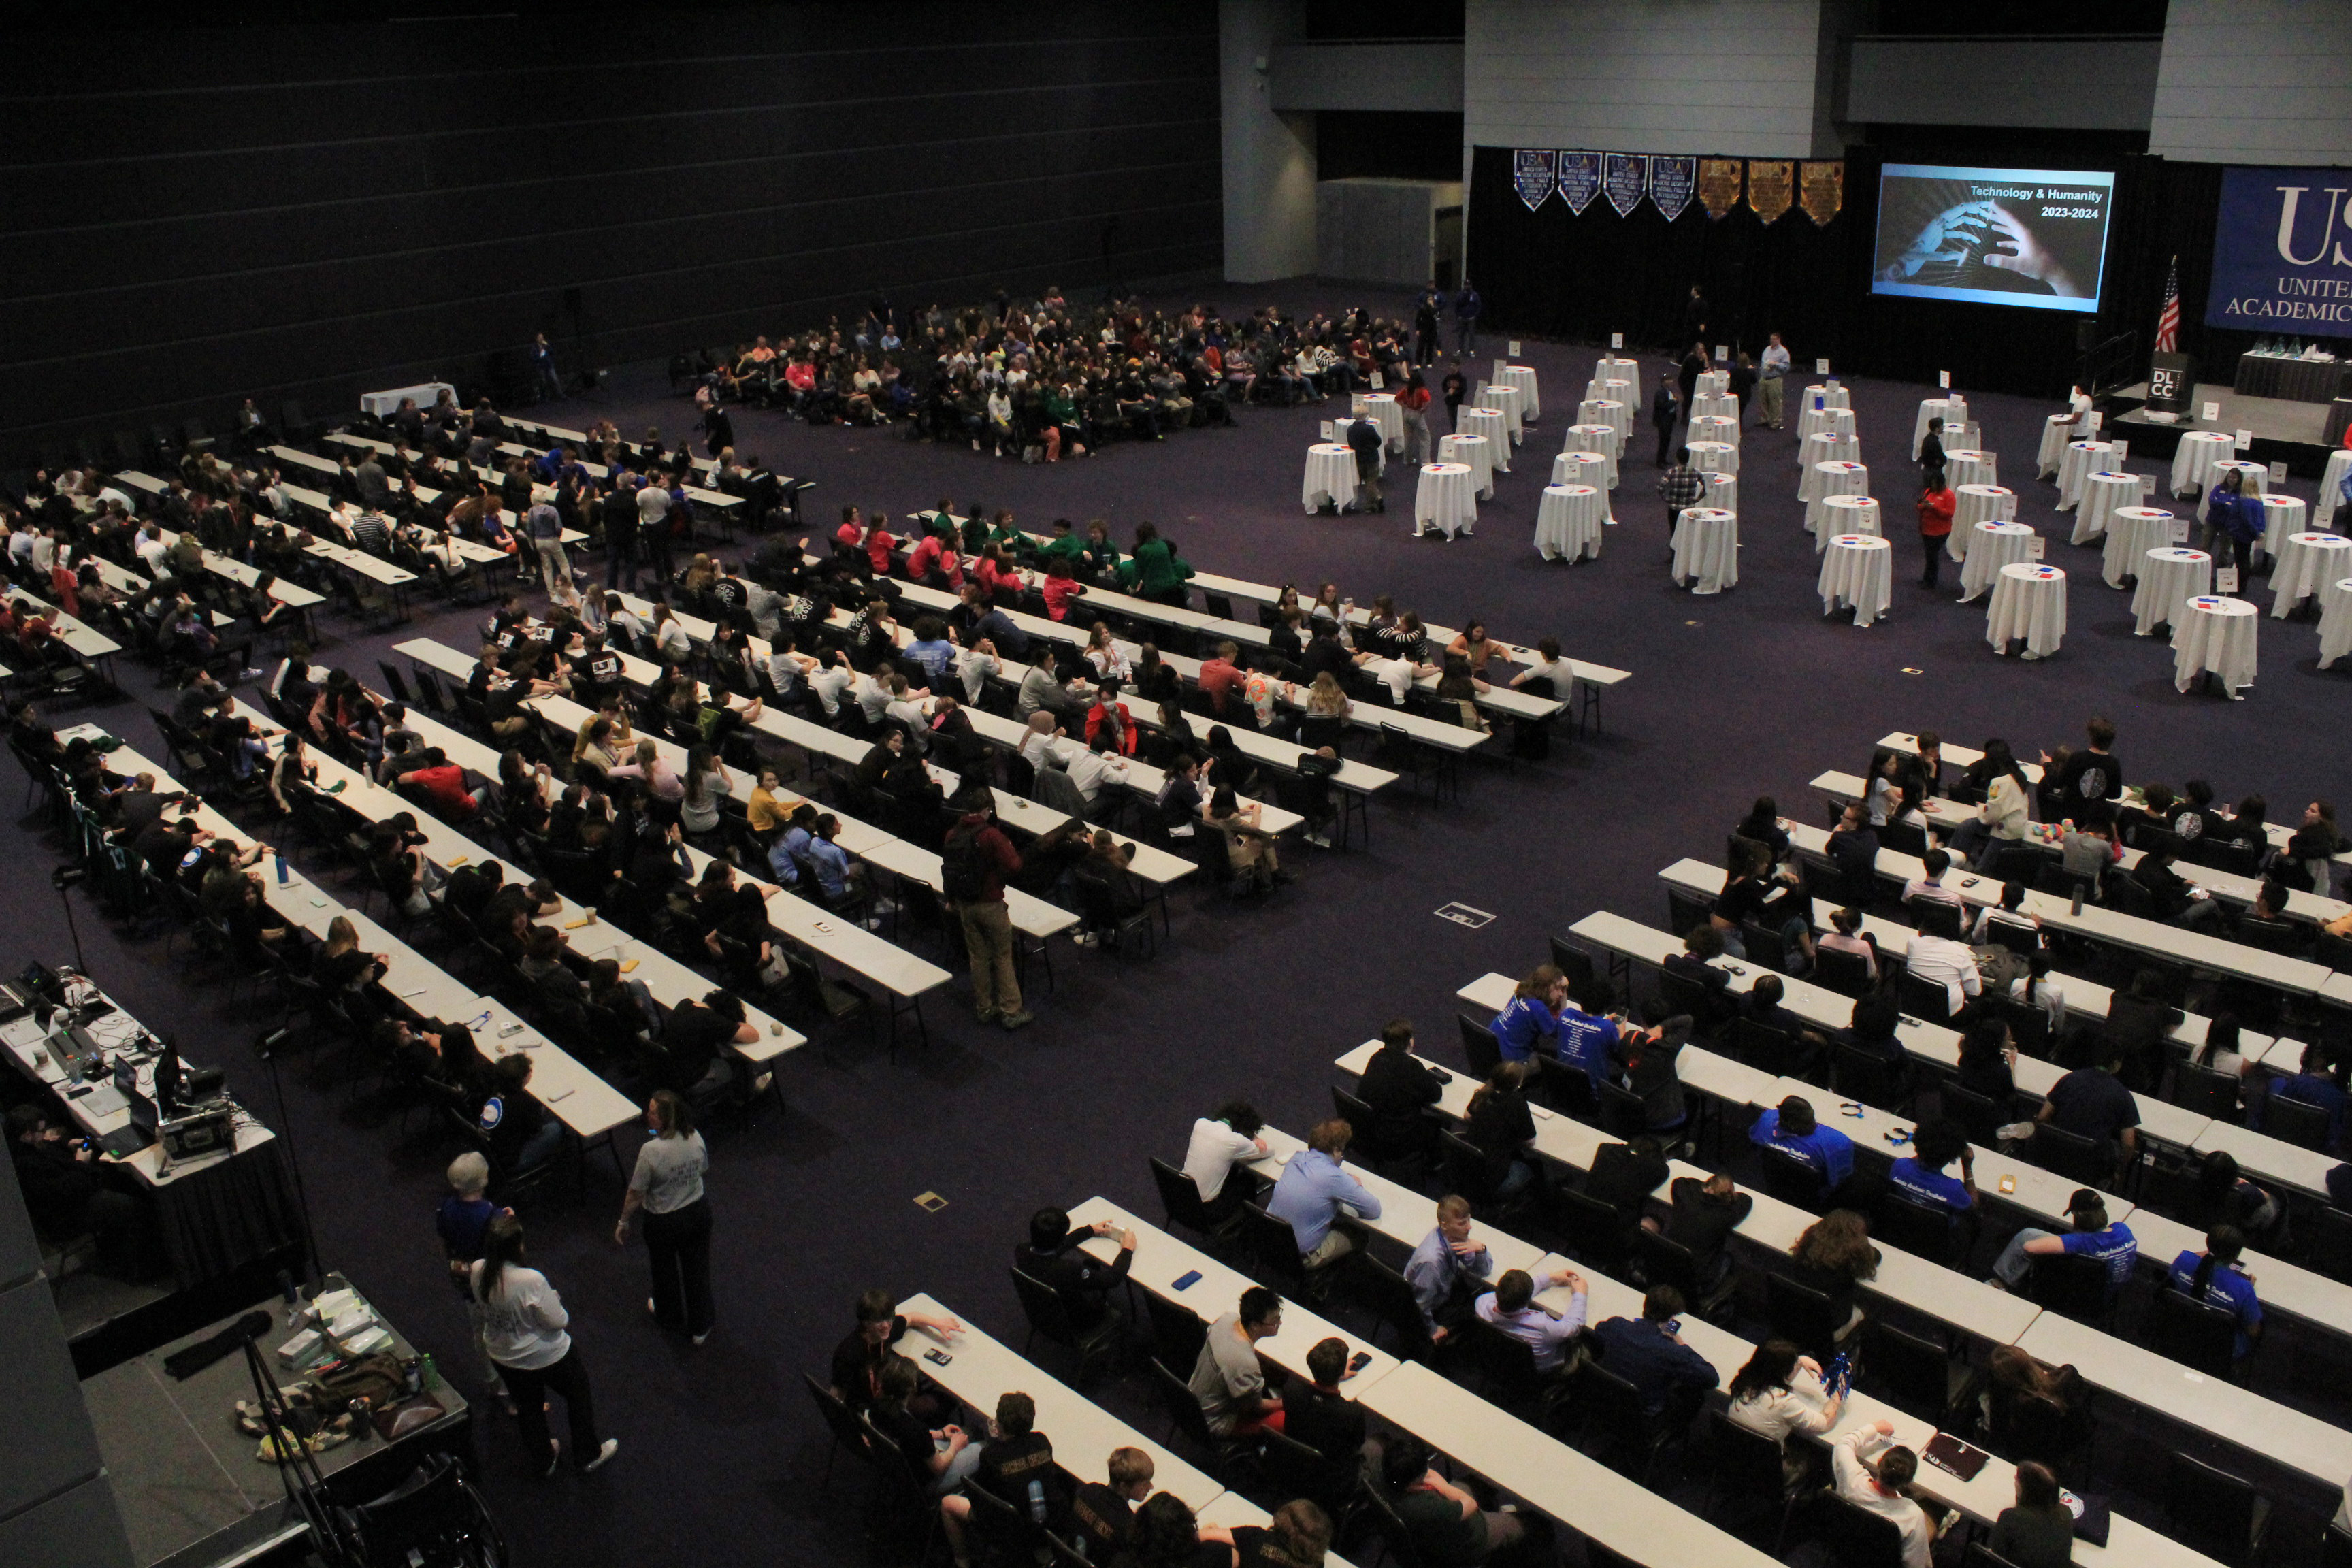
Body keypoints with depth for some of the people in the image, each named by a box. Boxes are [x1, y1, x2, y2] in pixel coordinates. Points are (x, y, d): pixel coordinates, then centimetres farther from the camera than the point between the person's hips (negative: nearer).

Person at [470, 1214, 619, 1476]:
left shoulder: (478, 1272, -19)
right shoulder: (531, 1281, -37)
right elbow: (558, 1321, -27)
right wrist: (553, 1299, -5)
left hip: (502, 1356, 5)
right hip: (545, 1356, -5)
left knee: (528, 1408, 28)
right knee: (578, 1394, 22)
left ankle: (543, 1459, 48)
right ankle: (588, 1454, 38)